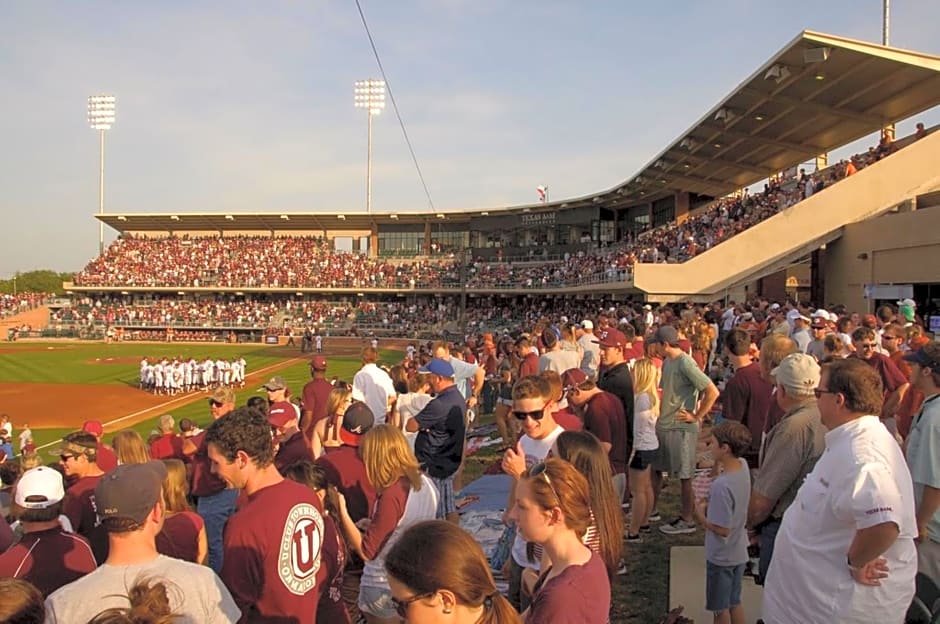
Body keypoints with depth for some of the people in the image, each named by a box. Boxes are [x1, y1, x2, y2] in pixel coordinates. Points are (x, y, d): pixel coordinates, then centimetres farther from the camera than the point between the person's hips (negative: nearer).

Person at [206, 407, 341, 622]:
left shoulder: (245, 524, -28)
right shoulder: (309, 496, -8)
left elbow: (232, 607, -20)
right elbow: (334, 562, 3)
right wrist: (304, 600, 11)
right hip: (306, 617, 6)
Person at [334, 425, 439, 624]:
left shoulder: (391, 496, -29)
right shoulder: (426, 483, -5)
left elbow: (366, 551, -21)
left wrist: (342, 510, -19)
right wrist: (372, 526, 10)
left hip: (384, 588, -6)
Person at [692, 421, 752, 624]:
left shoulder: (721, 486, -34)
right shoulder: (743, 465, -10)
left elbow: (722, 529, -28)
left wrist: (700, 515, -13)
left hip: (721, 556, -8)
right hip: (739, 552, 8)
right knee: (735, 602, 23)